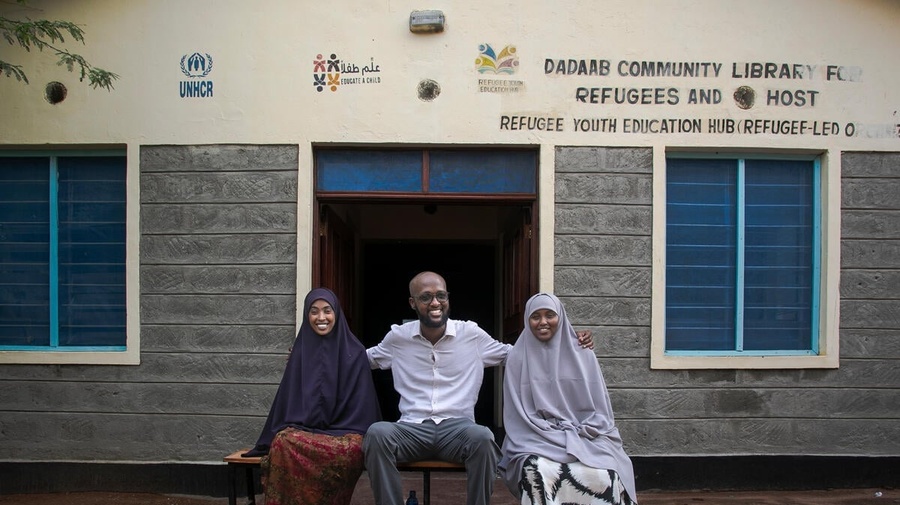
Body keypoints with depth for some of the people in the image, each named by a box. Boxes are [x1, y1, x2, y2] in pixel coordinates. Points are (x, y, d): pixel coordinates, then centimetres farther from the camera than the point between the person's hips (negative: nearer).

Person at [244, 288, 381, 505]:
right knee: (284, 442, -34)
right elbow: (289, 398, 13)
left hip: (345, 430, -1)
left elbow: (362, 403, 2)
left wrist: (362, 436, -9)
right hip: (303, 428, 2)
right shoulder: (301, 351, 11)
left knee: (348, 450, -38)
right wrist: (285, 430, 1)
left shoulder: (354, 352, 4)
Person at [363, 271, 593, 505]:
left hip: (457, 427, 0)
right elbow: (363, 358, 24)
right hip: (413, 429, 1)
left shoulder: (471, 334, 6)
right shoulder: (398, 337, 8)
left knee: (482, 437, -36)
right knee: (377, 433, -33)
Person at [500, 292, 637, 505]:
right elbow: (518, 413, 3)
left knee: (604, 476, -31)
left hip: (586, 439, 1)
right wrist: (552, 434, -10)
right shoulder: (518, 358, 7)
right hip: (539, 441, -1)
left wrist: (580, 434, -8)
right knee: (539, 474, -35)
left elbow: (599, 408, 9)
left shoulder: (582, 354, 10)